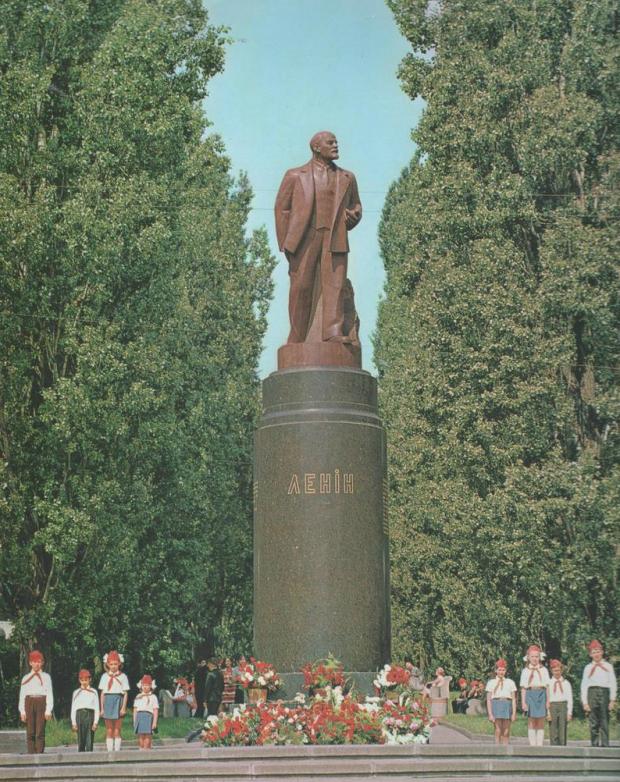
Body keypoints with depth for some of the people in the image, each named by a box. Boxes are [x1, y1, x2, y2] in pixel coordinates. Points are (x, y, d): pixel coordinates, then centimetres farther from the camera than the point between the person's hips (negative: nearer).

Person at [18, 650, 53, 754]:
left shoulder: (46, 677, 10)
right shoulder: (26, 678, 14)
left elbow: (50, 694, 5)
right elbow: (22, 695, 11)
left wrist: (48, 710, -5)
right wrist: (22, 711, 1)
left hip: (41, 702, -2)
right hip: (29, 703, 2)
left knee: (40, 732, -6)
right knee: (30, 732, -2)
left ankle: (39, 754, -6)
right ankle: (31, 754, -1)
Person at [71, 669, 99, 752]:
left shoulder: (93, 692, 8)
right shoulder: (76, 692, 11)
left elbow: (97, 708, 6)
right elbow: (73, 709, 10)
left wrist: (95, 722, -3)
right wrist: (73, 723, 3)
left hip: (90, 714, -1)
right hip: (80, 715, 1)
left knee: (89, 742, -6)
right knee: (81, 741, 1)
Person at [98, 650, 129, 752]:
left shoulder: (122, 676, 3)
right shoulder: (105, 676, 8)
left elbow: (125, 693, 1)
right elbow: (102, 693, 9)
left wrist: (124, 707, -7)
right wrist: (102, 708, 4)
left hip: (118, 701, -2)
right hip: (108, 701, 2)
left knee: (117, 730, -1)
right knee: (109, 730, 3)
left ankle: (117, 750, 0)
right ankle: (109, 750, 5)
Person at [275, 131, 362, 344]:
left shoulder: (347, 178, 19)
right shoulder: (295, 176, 11)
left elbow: (356, 205, 27)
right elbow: (282, 208, 7)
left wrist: (353, 216, 2)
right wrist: (285, 242, -3)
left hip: (334, 240, 2)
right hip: (303, 239, -2)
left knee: (335, 284, -13)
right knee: (301, 288, -2)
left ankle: (333, 332, -20)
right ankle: (296, 339, 4)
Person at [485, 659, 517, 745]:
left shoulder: (510, 682, 13)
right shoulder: (491, 683, 10)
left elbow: (514, 699, 10)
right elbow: (488, 700, 6)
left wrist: (514, 713, 0)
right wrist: (490, 714, -3)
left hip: (507, 705, 1)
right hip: (496, 705, -1)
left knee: (506, 733, 0)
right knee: (498, 731, -7)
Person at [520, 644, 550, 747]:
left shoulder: (544, 670, 11)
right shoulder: (525, 671, 9)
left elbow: (547, 687, 10)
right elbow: (523, 688, 6)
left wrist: (547, 701, 3)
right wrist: (523, 702, -2)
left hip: (541, 695, 1)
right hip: (530, 695, -1)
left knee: (540, 723, 0)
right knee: (531, 723, -2)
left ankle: (540, 745, 1)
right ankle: (532, 745, -1)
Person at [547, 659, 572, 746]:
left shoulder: (566, 683, 11)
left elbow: (570, 699, 8)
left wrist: (569, 713, -1)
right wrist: (548, 713, -5)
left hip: (563, 706, 0)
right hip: (552, 706, 0)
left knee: (563, 731, -1)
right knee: (553, 732, -3)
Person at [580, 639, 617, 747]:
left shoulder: (608, 666, 12)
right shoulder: (588, 668, 13)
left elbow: (613, 684, 9)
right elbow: (584, 686, 10)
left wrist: (612, 700, -1)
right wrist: (585, 703, 2)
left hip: (604, 693, -1)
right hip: (592, 693, 1)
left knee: (604, 723, -6)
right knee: (593, 723, 0)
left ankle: (605, 745, -7)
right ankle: (594, 745, 3)